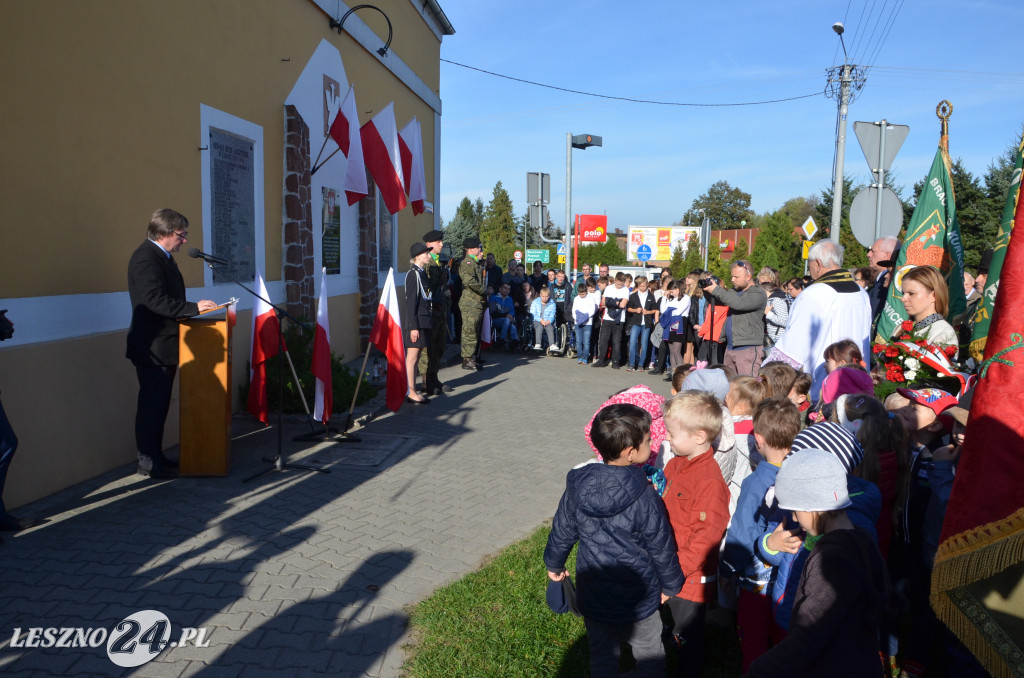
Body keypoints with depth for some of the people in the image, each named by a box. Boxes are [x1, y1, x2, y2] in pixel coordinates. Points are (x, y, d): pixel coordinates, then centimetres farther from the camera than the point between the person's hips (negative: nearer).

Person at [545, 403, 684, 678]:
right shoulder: (645, 498, -25)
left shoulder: (577, 488, -13)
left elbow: (562, 532, 0)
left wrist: (554, 565, 19)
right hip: (638, 602, -4)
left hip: (592, 598, 4)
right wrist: (671, 585, 5)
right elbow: (661, 549, -13)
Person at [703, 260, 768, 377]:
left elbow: (739, 303, -25)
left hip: (748, 349, -8)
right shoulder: (735, 291, 17)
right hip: (730, 347, 8)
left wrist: (716, 290, -22)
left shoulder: (759, 294, -8)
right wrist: (710, 288, -1)